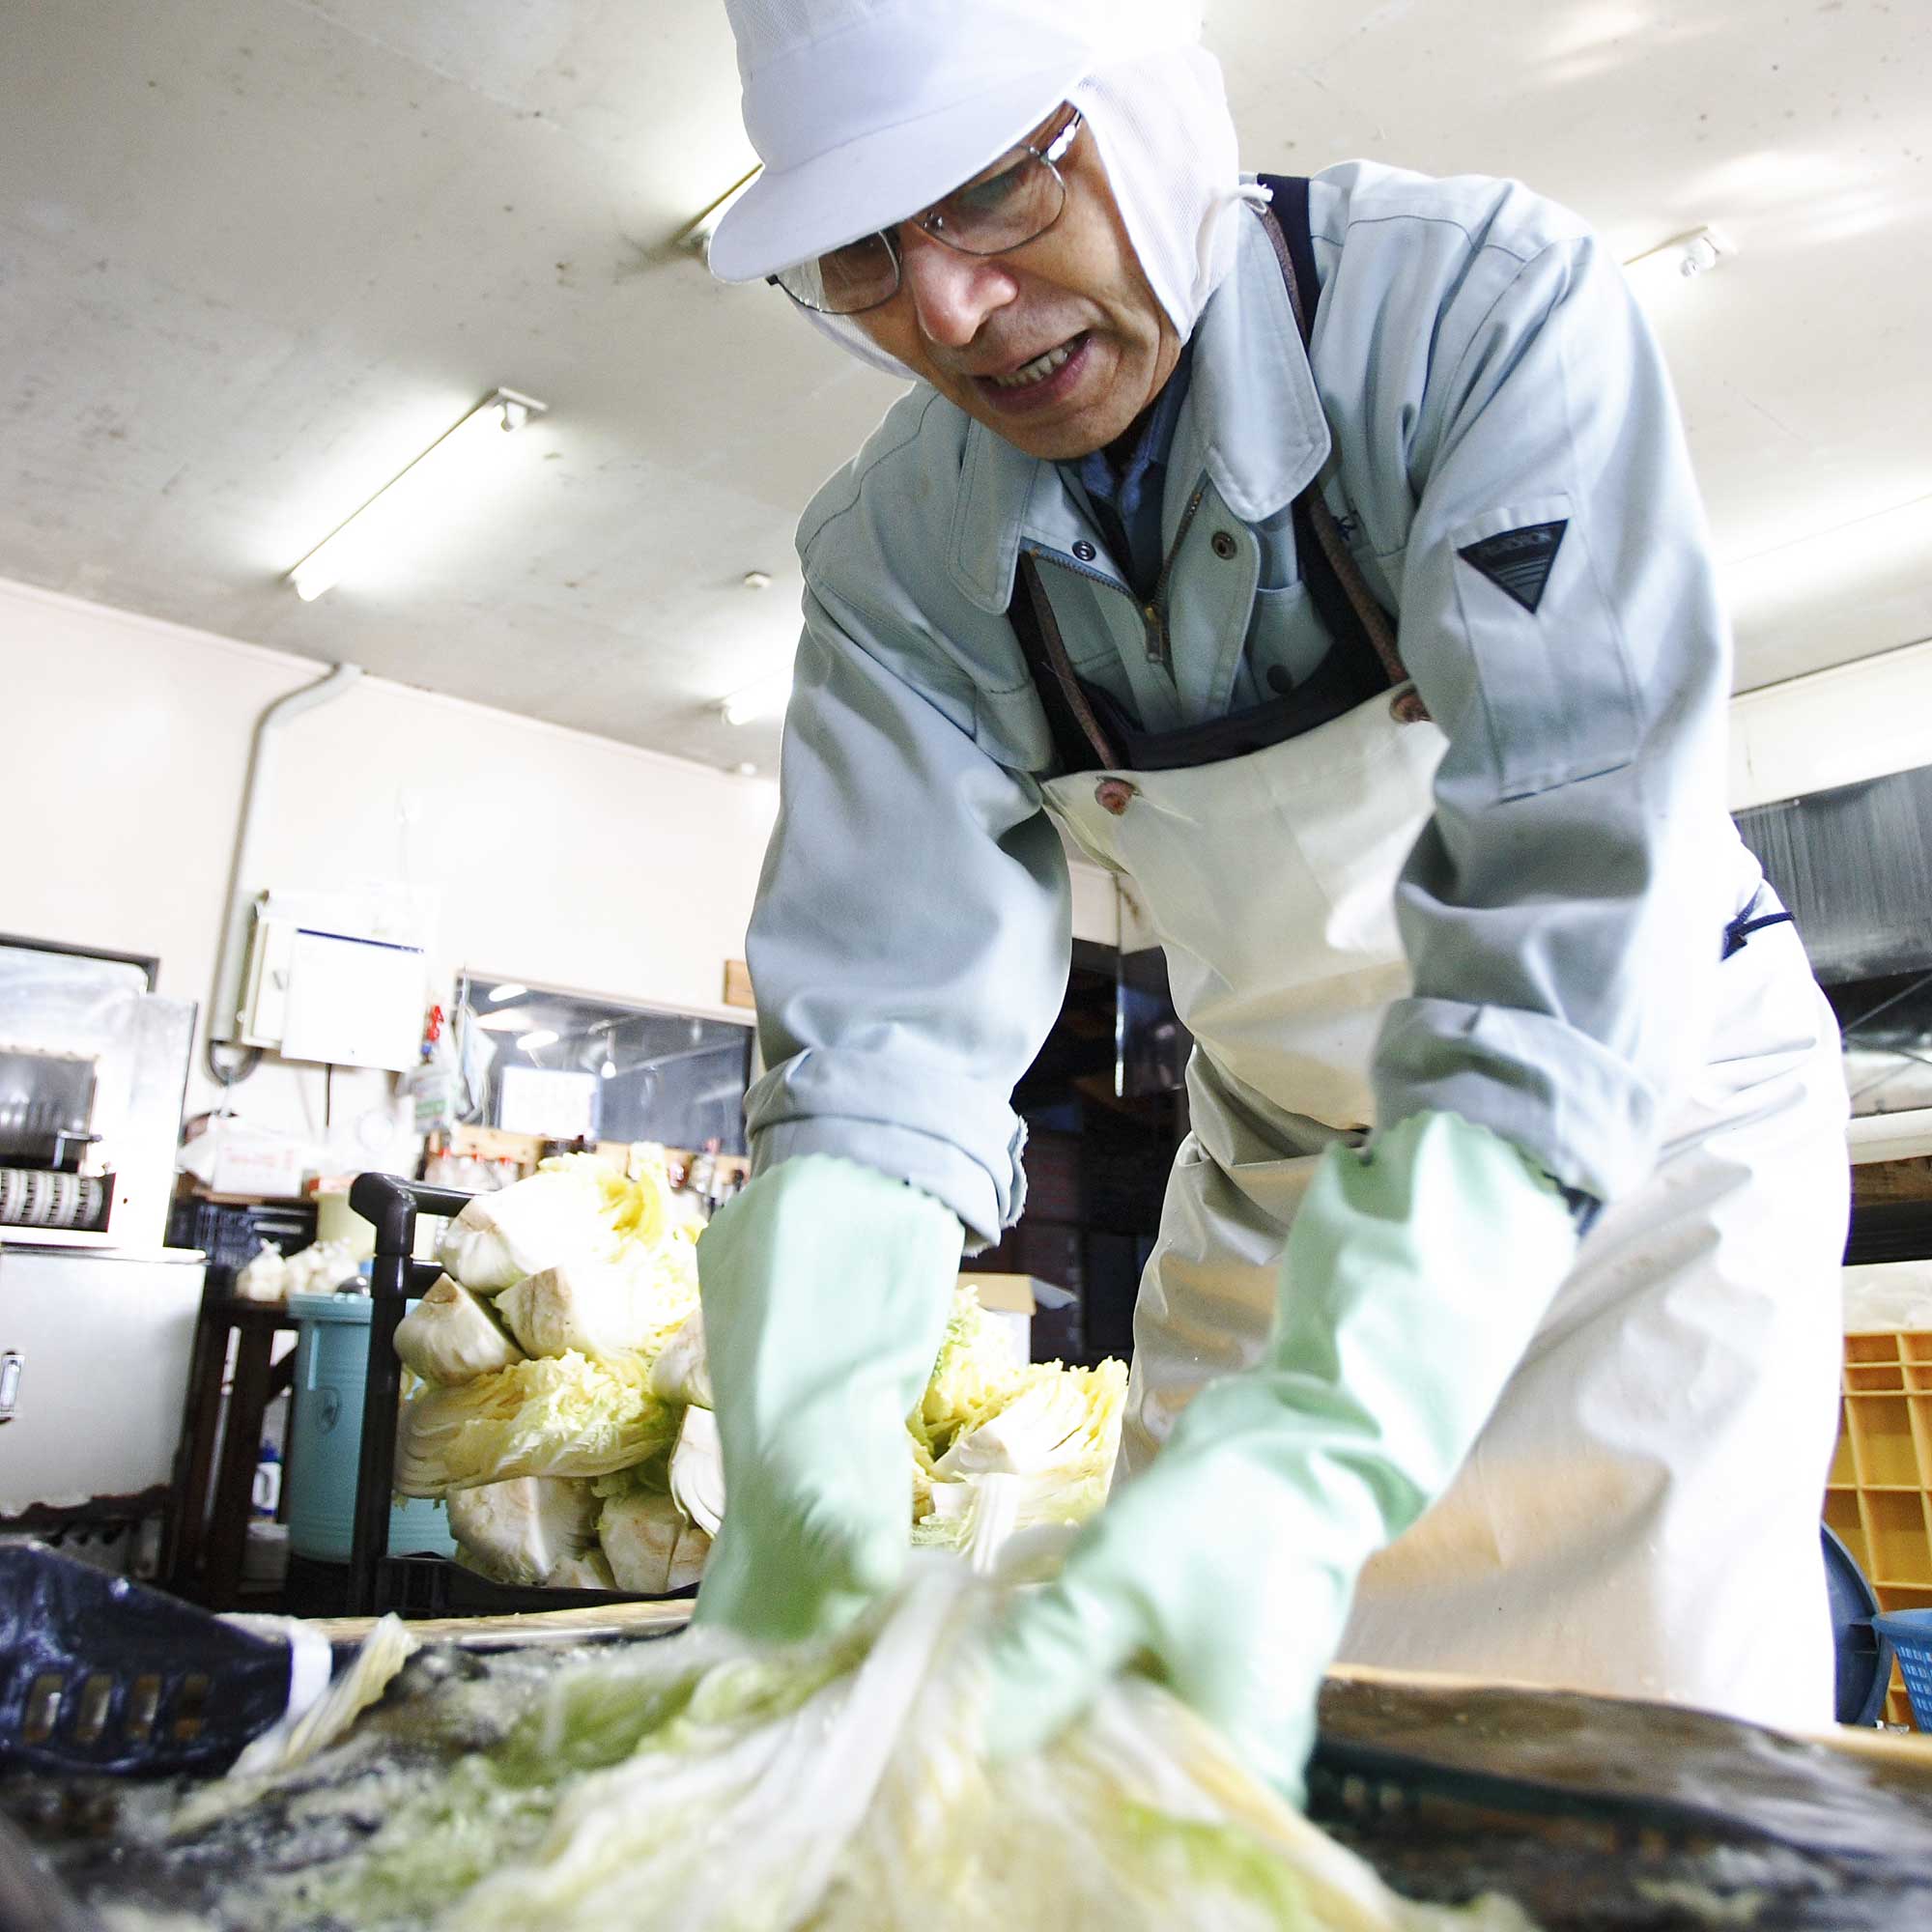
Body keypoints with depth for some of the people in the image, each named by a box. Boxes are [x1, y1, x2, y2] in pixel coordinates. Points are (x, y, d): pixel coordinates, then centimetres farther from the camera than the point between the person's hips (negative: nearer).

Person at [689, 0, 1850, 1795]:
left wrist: (1303, 1458, -46)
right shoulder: (890, 557, -12)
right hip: (1273, 1161, 4)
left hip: (1646, 1111, -2)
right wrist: (800, 1472, -36)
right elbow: (888, 1019, -20)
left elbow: (1569, 903, -35)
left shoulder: (1486, 302, -24)